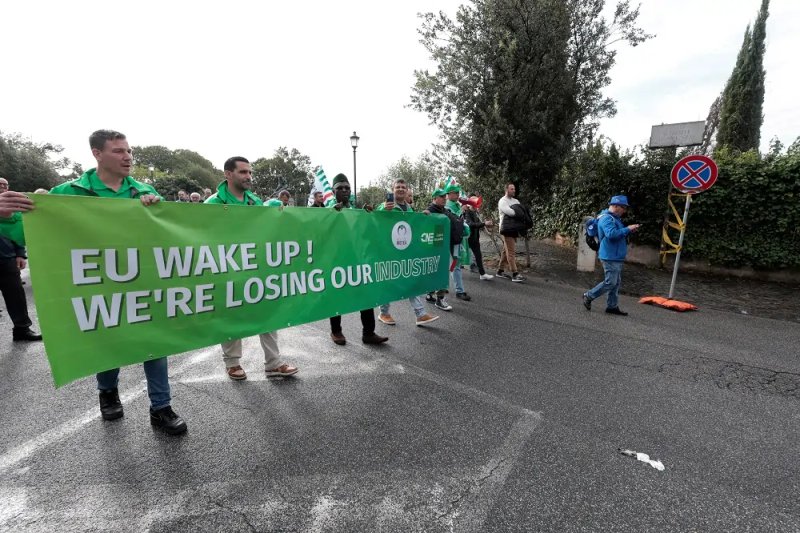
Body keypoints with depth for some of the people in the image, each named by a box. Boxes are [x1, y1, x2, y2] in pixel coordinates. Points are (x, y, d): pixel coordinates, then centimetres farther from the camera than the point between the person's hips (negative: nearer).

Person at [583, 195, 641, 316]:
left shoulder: (614, 218, 17)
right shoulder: (606, 218, -16)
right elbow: (611, 234, -29)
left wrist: (629, 230, 7)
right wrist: (627, 229, -21)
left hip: (616, 257, 11)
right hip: (610, 257, -11)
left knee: (616, 283, 12)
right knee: (610, 283, -7)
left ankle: (612, 306, 19)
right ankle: (589, 296, 7)